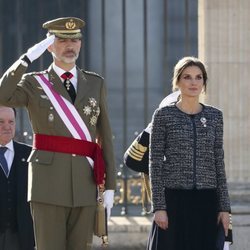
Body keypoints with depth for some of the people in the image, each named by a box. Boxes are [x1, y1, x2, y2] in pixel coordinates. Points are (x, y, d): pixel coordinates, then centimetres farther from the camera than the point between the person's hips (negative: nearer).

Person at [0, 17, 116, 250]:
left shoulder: (95, 83, 13)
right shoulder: (34, 83, 5)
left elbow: (105, 136, 12)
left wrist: (110, 186, 6)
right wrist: (28, 57, -15)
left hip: (85, 184, 3)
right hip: (48, 181, -3)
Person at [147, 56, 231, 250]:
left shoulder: (215, 116, 9)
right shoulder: (164, 116, 0)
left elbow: (219, 163, 10)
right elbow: (155, 164, -2)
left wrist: (224, 206, 4)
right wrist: (159, 206, -9)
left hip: (207, 202, 3)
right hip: (174, 199, -3)